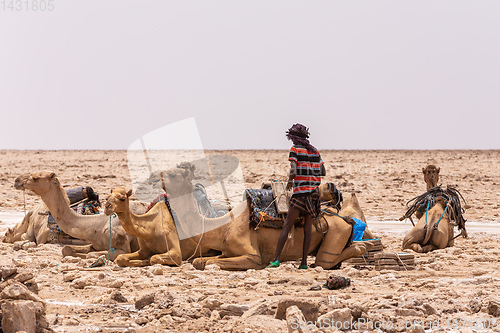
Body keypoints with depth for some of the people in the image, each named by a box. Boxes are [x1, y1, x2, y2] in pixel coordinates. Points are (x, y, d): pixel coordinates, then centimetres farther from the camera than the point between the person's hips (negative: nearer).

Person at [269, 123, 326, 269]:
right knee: (308, 227, 7)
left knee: (287, 226, -3)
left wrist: (290, 181, 3)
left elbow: (293, 171, -16)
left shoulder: (295, 150, -5)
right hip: (314, 192, 5)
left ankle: (276, 258, -8)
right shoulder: (315, 151, 11)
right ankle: (304, 262, 4)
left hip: (300, 192, -5)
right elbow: (323, 172, 10)